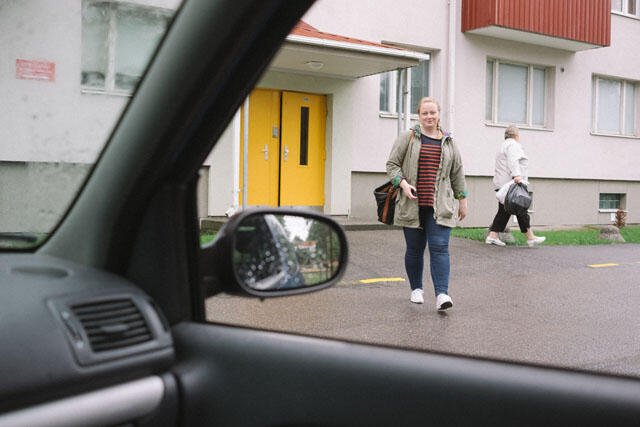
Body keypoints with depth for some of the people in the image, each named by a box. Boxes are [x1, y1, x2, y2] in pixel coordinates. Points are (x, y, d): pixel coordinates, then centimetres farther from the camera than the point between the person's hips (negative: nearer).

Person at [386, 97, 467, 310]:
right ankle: (416, 289, 24)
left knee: (439, 248, -10)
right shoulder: (406, 138, 4)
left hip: (439, 206, 1)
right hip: (412, 205, -1)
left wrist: (462, 200, 16)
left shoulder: (448, 142, 12)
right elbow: (392, 164, 3)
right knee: (414, 249, 8)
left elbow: (457, 173, 17)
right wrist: (403, 183, -13)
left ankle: (442, 294, -16)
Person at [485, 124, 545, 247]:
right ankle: (530, 237, -3)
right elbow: (513, 161, -23)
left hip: (501, 184, 10)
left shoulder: (503, 145, 26)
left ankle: (492, 236, 0)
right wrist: (516, 175, -35)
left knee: (504, 210, 7)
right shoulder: (513, 145, -6)